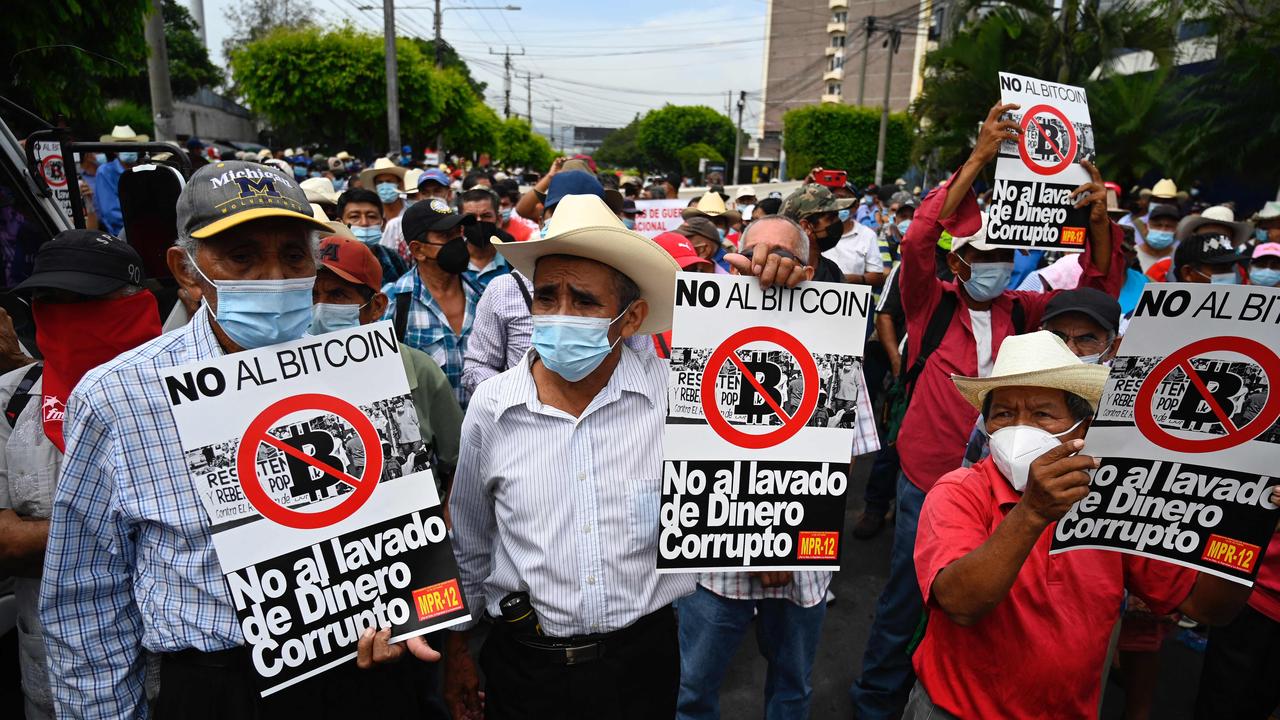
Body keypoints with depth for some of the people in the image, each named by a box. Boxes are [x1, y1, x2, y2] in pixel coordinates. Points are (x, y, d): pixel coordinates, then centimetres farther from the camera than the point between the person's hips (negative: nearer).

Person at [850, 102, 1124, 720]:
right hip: (927, 479, -4)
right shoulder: (931, 304, -7)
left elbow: (1099, 286, 1)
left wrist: (1099, 218, -17)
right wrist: (978, 159, -25)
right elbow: (917, 241, -22)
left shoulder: (1021, 312, 4)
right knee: (905, 596, 10)